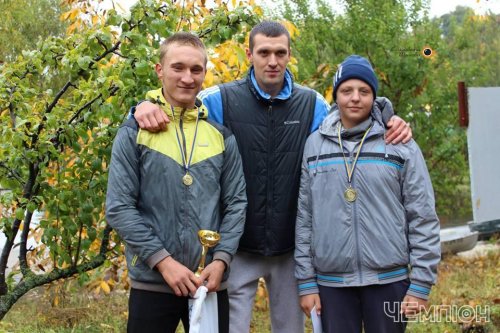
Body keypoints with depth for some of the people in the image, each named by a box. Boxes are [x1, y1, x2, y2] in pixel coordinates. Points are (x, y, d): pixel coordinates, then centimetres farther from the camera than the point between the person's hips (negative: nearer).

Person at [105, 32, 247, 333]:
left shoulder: (222, 135, 6)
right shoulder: (134, 133, -2)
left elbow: (236, 203, 5)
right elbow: (119, 208, -7)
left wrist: (221, 259, -8)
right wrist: (163, 261, -14)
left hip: (211, 282, 3)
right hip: (152, 282, -2)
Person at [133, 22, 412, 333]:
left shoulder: (312, 104, 3)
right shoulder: (223, 99, -4)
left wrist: (390, 119, -7)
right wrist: (146, 106, -25)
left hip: (291, 248, 2)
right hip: (238, 247, -2)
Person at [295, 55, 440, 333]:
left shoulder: (400, 145, -1)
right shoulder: (314, 145, 5)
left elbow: (424, 218, -2)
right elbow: (304, 217, 6)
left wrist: (421, 284, -6)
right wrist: (306, 282, 3)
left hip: (388, 279, -1)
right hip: (331, 282, 2)